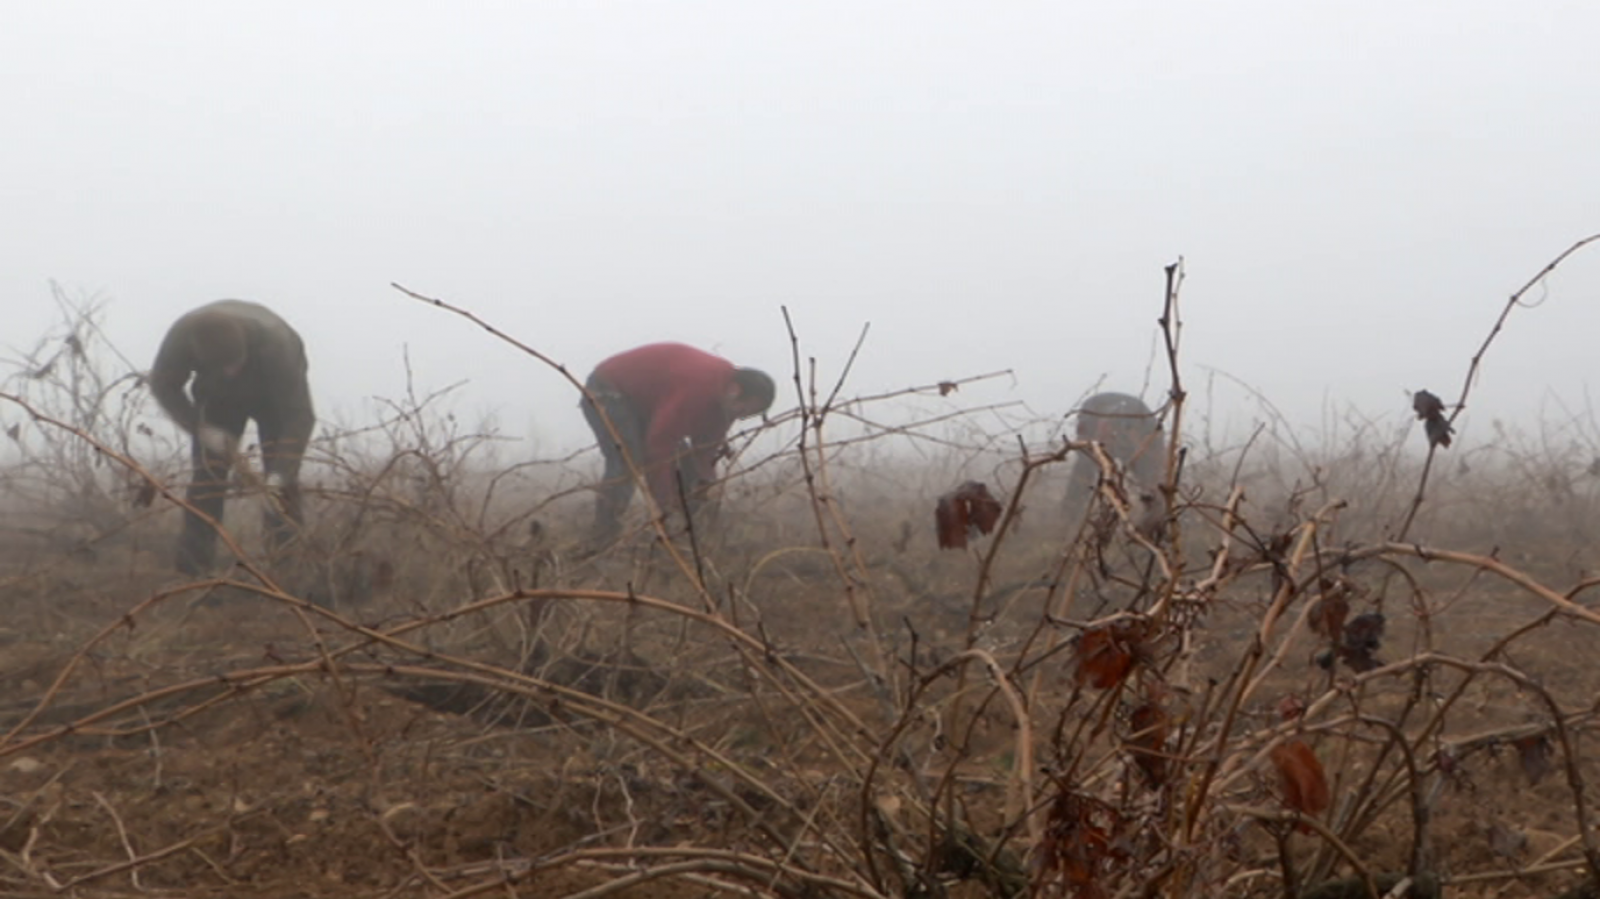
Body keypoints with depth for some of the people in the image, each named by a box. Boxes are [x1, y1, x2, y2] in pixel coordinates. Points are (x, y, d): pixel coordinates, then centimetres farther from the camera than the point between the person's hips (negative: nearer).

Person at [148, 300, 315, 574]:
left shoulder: (275, 343, -43)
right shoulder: (181, 337, -35)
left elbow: (299, 414, -38)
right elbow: (162, 385, -14)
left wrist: (277, 478, -46)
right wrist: (201, 429, -27)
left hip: (275, 395, -2)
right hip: (217, 396, 2)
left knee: (283, 482, -18)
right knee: (207, 473, -9)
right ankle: (189, 572, -5)